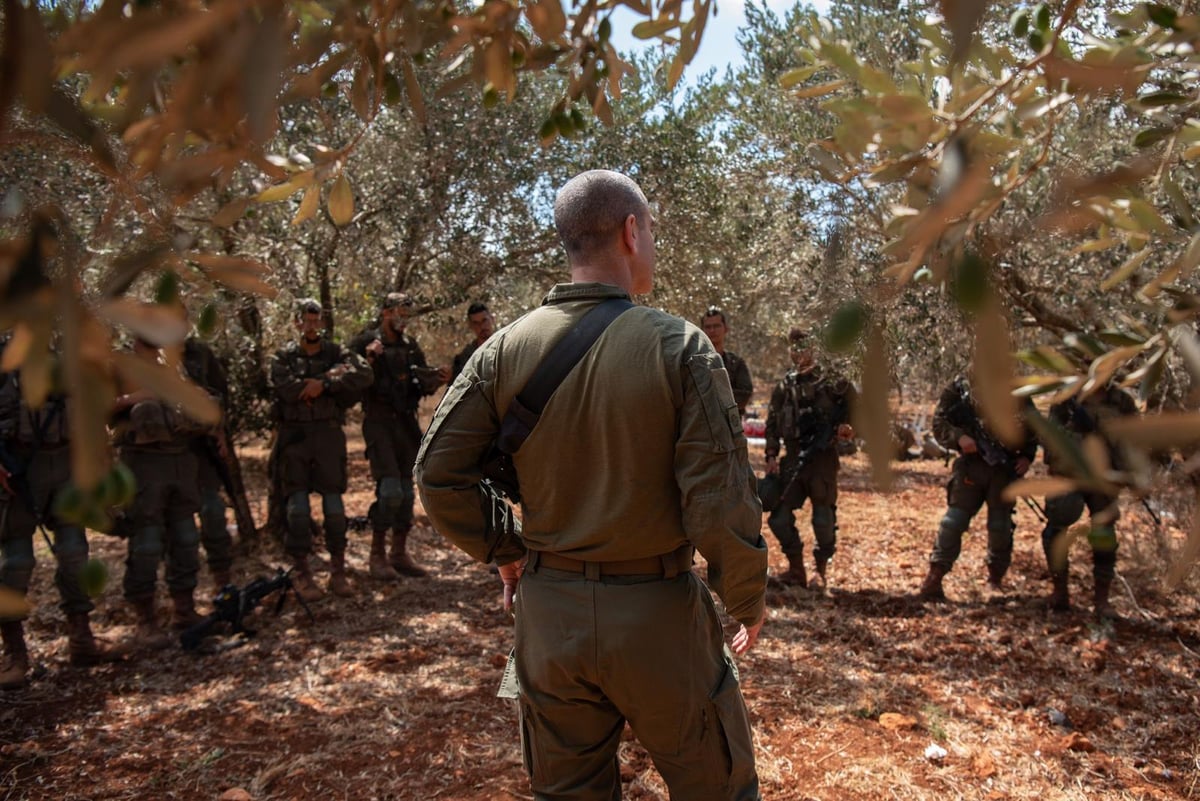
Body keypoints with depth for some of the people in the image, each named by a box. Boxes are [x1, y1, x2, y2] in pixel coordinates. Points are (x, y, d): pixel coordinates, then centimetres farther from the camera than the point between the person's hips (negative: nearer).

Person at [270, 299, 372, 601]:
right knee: (297, 505, -2)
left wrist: (323, 383, -18)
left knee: (334, 503, 2)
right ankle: (301, 573, 7)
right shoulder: (284, 357, 7)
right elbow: (286, 388, -14)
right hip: (295, 435, 0)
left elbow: (364, 374, -12)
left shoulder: (337, 353, 7)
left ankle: (337, 572, 12)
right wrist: (330, 378, -11)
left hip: (329, 433, 1)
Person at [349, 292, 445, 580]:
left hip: (407, 424, 6)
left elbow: (427, 381, 17)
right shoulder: (365, 342, -3)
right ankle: (377, 554, -2)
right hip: (379, 423, -6)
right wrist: (367, 359, -23)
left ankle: (400, 554, 19)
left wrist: (433, 380, -5)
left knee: (406, 492, 9)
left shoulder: (410, 345, 12)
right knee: (390, 489, -15)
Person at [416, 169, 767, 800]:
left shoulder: (505, 350, -4)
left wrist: (503, 553, 11)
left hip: (548, 611, 4)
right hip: (656, 612, -3)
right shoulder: (679, 346, -15)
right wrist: (748, 602, -1)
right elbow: (720, 504, -17)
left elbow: (437, 474, -3)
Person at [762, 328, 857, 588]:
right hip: (793, 459, 4)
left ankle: (820, 571, 19)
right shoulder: (783, 387, 12)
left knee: (823, 520, 0)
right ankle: (796, 570, 15)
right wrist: (771, 456, 2)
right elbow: (772, 425, 11)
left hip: (823, 459, -4)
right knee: (779, 516, 1)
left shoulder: (832, 383, 1)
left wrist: (848, 427, -15)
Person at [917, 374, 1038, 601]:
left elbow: (1033, 427, 13)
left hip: (1005, 467, 2)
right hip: (971, 464, -1)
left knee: (1000, 527, 6)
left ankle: (996, 578, 26)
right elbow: (939, 423, -2)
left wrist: (1027, 456, -2)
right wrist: (959, 437, -21)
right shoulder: (959, 389, -2)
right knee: (954, 521, -7)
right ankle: (933, 580, -5)